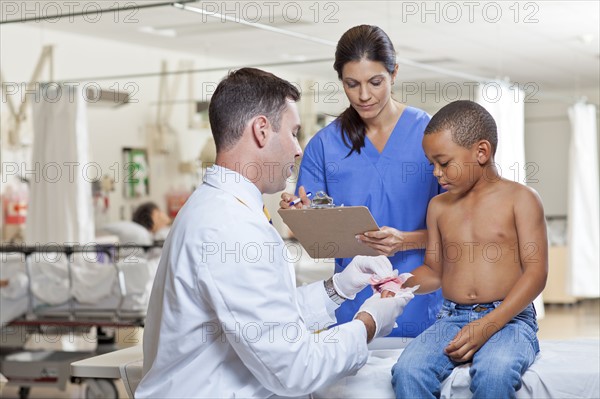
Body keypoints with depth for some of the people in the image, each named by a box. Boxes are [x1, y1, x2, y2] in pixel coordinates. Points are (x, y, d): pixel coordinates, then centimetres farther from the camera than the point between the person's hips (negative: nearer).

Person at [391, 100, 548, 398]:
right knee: (407, 371, -27)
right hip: (452, 318, 4)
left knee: (495, 372, -37)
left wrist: (488, 325, -16)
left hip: (509, 318, -4)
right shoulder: (439, 207, 17)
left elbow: (536, 273, -5)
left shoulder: (520, 199, 1)